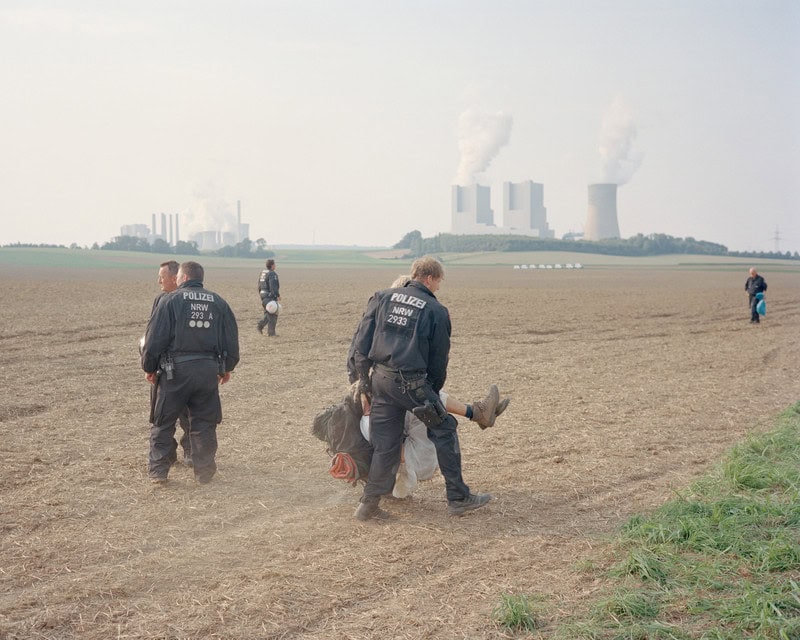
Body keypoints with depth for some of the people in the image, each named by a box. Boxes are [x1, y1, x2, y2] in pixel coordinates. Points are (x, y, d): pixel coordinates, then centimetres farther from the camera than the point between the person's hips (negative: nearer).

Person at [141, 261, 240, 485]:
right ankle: (204, 472, 13)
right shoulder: (218, 302, 9)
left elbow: (155, 338, -6)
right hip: (209, 370, 3)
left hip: (176, 369, -3)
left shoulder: (170, 300, -3)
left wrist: (149, 368, 5)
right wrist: (227, 368, 23)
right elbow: (231, 338, 12)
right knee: (204, 423, 11)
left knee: (163, 423, 9)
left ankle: (158, 470, 9)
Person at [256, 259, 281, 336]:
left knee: (268, 314, 18)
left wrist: (261, 296, 21)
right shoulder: (272, 274, -15)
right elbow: (273, 286, -24)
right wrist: (278, 295, -20)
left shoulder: (262, 273, 12)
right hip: (271, 296, -8)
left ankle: (260, 325, 1)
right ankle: (271, 332, 1)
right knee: (272, 315, -1)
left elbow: (259, 286, 16)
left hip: (263, 296, 8)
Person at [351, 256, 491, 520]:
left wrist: (363, 377, 13)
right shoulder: (436, 311, 0)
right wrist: (434, 392, 19)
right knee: (444, 431, 9)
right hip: (412, 382, -5)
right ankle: (458, 498, 11)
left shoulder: (382, 298, 11)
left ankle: (368, 503, 15)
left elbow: (362, 338, 7)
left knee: (385, 444, 13)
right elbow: (439, 359, 6)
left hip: (379, 378, 5)